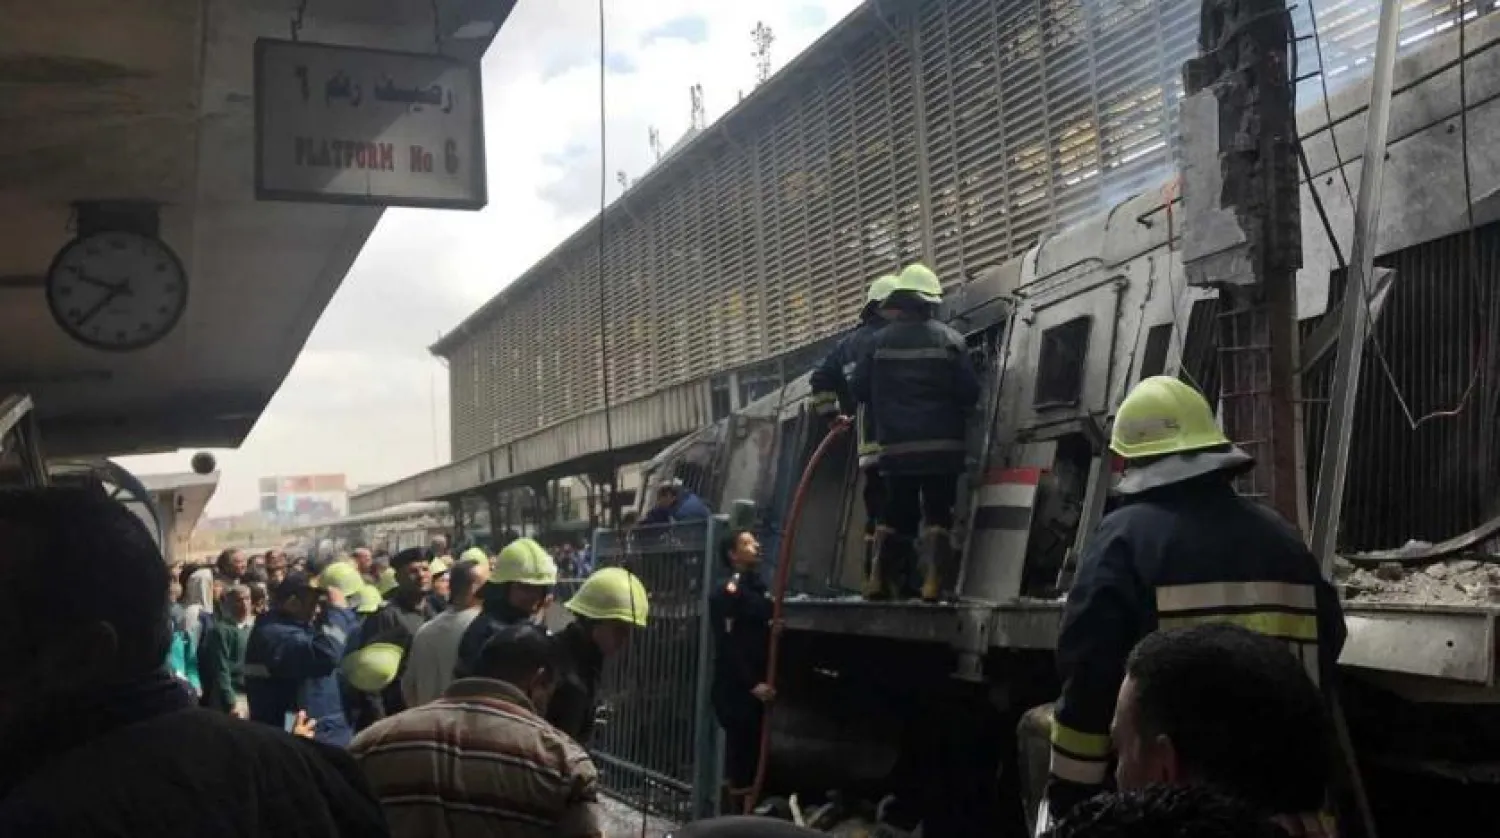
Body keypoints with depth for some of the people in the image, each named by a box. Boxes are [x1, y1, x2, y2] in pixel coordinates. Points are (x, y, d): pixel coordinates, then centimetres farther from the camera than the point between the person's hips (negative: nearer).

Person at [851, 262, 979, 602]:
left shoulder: (881, 340, 1)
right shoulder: (949, 339, -2)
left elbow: (859, 389, 5)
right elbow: (970, 392, -4)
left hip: (897, 446, 2)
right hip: (942, 445, -2)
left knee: (898, 515, 14)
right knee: (938, 514, 3)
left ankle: (881, 580, 14)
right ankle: (935, 582, -7)